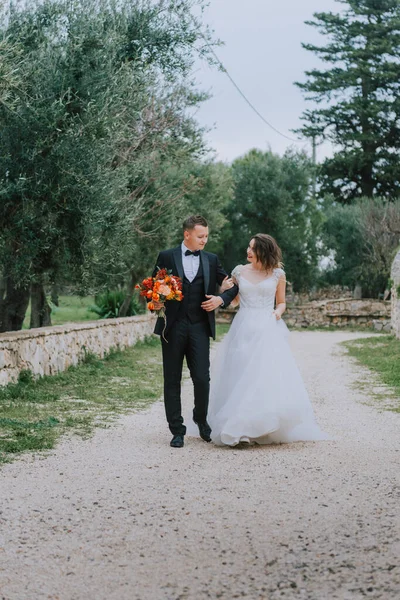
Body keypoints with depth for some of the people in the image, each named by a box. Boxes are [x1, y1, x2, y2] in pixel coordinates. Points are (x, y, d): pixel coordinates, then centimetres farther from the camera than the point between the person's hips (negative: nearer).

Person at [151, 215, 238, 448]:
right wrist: (156, 301, -14)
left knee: (202, 378, -5)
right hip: (173, 326, -1)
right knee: (172, 380, 4)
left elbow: (233, 286, 15)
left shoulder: (211, 260, 10)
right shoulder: (166, 257, 3)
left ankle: (201, 418, 22)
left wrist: (221, 299, -3)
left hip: (200, 327, 1)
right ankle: (177, 429, 14)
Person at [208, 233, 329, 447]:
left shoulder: (277, 274, 5)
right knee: (240, 378, -2)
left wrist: (278, 312, -6)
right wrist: (225, 289, 1)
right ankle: (240, 427, 3)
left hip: (267, 331, -2)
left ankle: (268, 429, -4)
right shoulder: (240, 271, 9)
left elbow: (281, 302, 15)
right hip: (243, 330, 2)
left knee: (270, 378, -11)